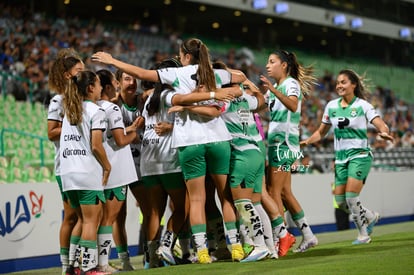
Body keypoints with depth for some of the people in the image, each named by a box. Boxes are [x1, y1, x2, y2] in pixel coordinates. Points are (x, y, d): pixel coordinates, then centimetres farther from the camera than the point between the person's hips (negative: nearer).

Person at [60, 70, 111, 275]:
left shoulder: (69, 110, 16)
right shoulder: (96, 111, -6)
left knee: (83, 220, 16)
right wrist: (107, 166, 0)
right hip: (88, 173, -7)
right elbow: (96, 146, -13)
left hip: (68, 172, 7)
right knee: (91, 221, -3)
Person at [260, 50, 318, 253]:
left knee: (274, 191, -10)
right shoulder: (276, 86, 20)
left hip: (284, 142, -9)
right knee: (284, 192, 8)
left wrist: (273, 90, -41)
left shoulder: (291, 83, -8)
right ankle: (307, 235, 11)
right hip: (276, 142, 9)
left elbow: (293, 105, -29)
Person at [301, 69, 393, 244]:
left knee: (351, 197, -16)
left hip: (359, 155, -5)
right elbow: (321, 132, 16)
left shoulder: (362, 105, -6)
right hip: (341, 158, 5)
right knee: (340, 201, 0)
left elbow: (381, 125, -14)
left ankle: (363, 234, 3)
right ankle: (370, 217, 26)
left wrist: (384, 133, -37)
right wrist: (307, 141, -1)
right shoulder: (331, 106, 7)